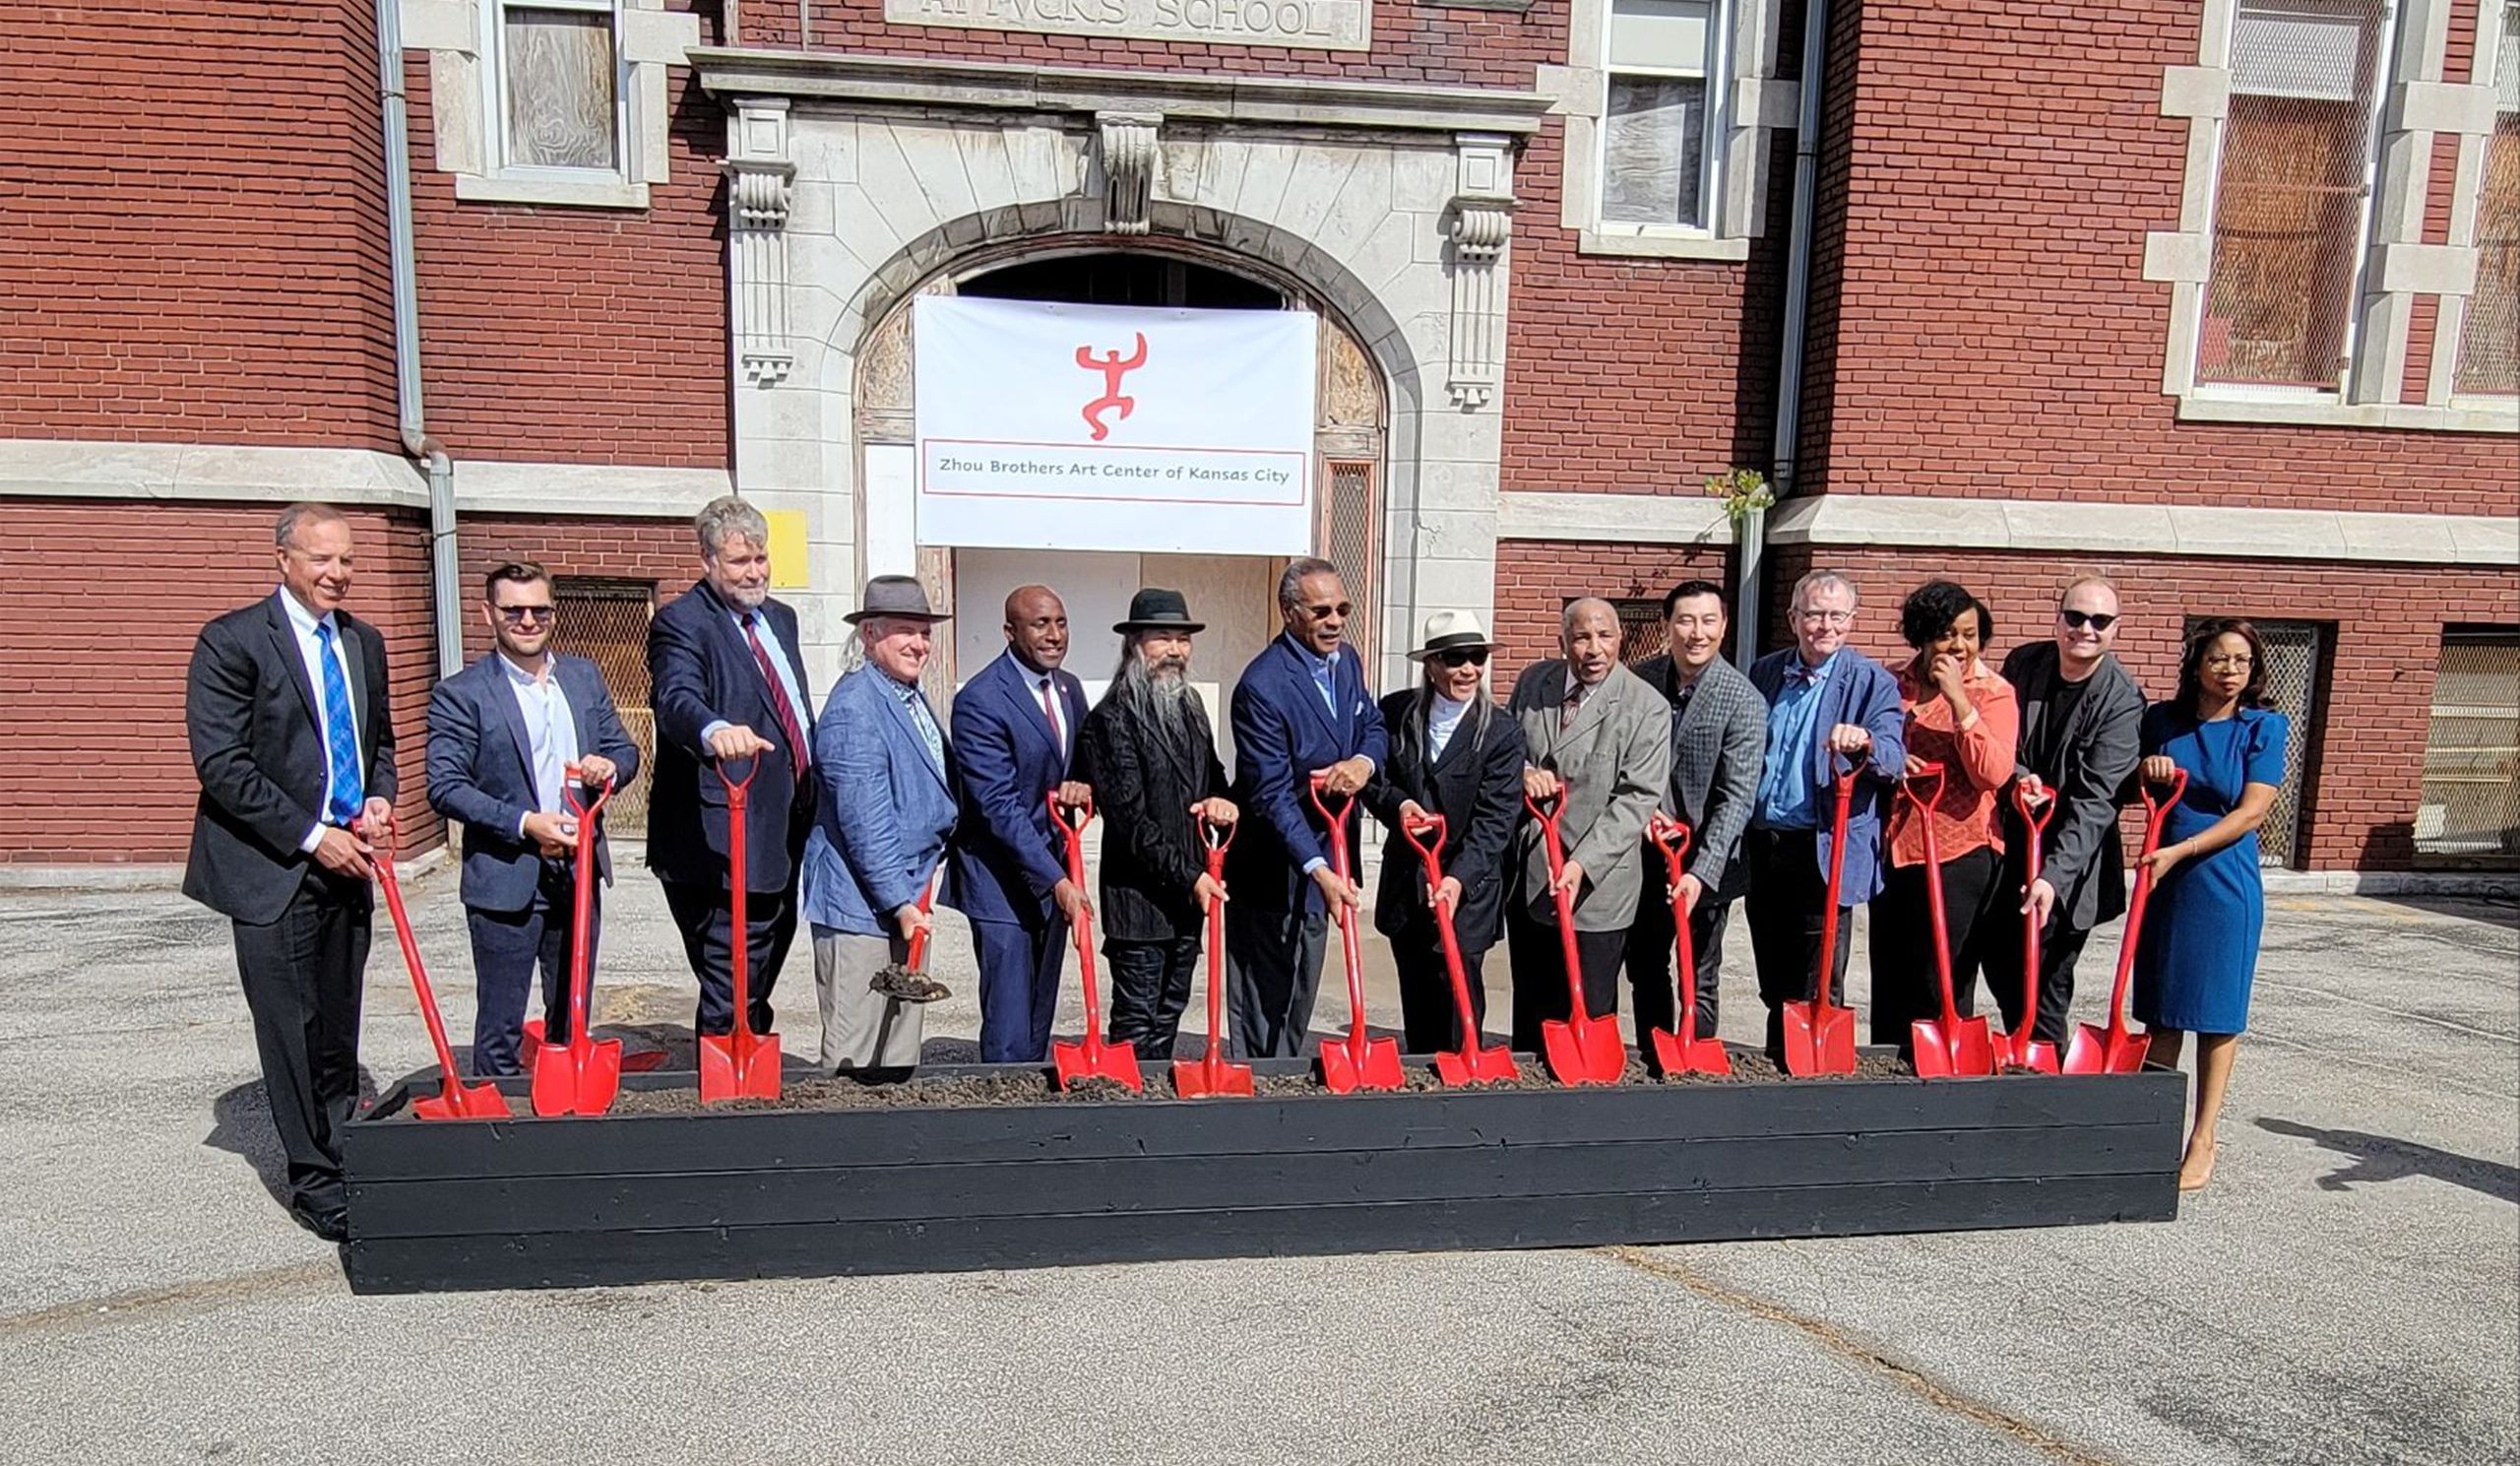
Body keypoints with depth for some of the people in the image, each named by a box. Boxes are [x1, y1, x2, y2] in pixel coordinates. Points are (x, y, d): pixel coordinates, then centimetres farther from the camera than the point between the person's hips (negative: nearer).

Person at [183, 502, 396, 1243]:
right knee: (291, 1033, 1)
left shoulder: (363, 641, 11)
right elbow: (222, 764, -13)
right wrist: (312, 837, -16)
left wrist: (380, 798, 2)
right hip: (272, 870, -5)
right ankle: (315, 1181, 12)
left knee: (338, 1030, 13)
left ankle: (347, 1160, 25)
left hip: (346, 865, 5)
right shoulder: (232, 640, -8)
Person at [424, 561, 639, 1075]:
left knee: (571, 1022, 17)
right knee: (500, 1030, 5)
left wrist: (610, 766, -9)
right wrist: (524, 823, -21)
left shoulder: (585, 677, 9)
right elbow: (444, 788, -11)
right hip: (505, 882, -5)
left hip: (580, 875, 5)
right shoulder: (460, 694, -6)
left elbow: (626, 750, 14)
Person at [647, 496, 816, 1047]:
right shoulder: (680, 623, -10)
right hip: (727, 847, -8)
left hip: (784, 836, 9)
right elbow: (677, 696, -30)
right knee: (730, 1005, -5)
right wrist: (715, 730, -52)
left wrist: (811, 798, 23)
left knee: (757, 993, 22)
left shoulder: (781, 618, 16)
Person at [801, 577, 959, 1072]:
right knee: (853, 1059, -2)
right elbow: (864, 821, -21)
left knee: (901, 1053, 16)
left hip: (906, 899, 10)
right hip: (862, 906, -10)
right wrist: (898, 901, -19)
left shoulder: (912, 698, 14)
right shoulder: (854, 708, -17)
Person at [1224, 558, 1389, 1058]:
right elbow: (1272, 794, -24)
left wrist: (1364, 761, -12)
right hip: (1273, 871, -8)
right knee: (1263, 1009, 1)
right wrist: (1318, 869, -31)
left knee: (1299, 1002, 19)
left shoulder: (1347, 661, 4)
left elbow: (1374, 725, 14)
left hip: (1323, 860, 8)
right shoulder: (1262, 685, -22)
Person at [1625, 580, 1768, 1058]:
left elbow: (1737, 797, -18)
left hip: (1704, 862, -5)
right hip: (1643, 852, 5)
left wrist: (1702, 872, -25)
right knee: (1644, 970, 18)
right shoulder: (1641, 679, -1)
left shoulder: (1743, 701, -14)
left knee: (1698, 982, 5)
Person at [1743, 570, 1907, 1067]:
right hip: (1761, 846, 5)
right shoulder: (1764, 672, 11)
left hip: (1826, 851, -5)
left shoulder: (1873, 682, -3)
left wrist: (1864, 742, -37)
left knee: (1816, 991, -1)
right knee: (1774, 984, 15)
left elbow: (1894, 760, -15)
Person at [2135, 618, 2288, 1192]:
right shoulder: (2162, 719, 3)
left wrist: (2179, 852, -18)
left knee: (2216, 1015, 4)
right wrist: (2146, 770, -7)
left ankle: (2202, 1141, 14)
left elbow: (2250, 812, -11)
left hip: (2224, 884, -3)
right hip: (2163, 881, 3)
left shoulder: (2263, 727, -5)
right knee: (2160, 1011, 9)